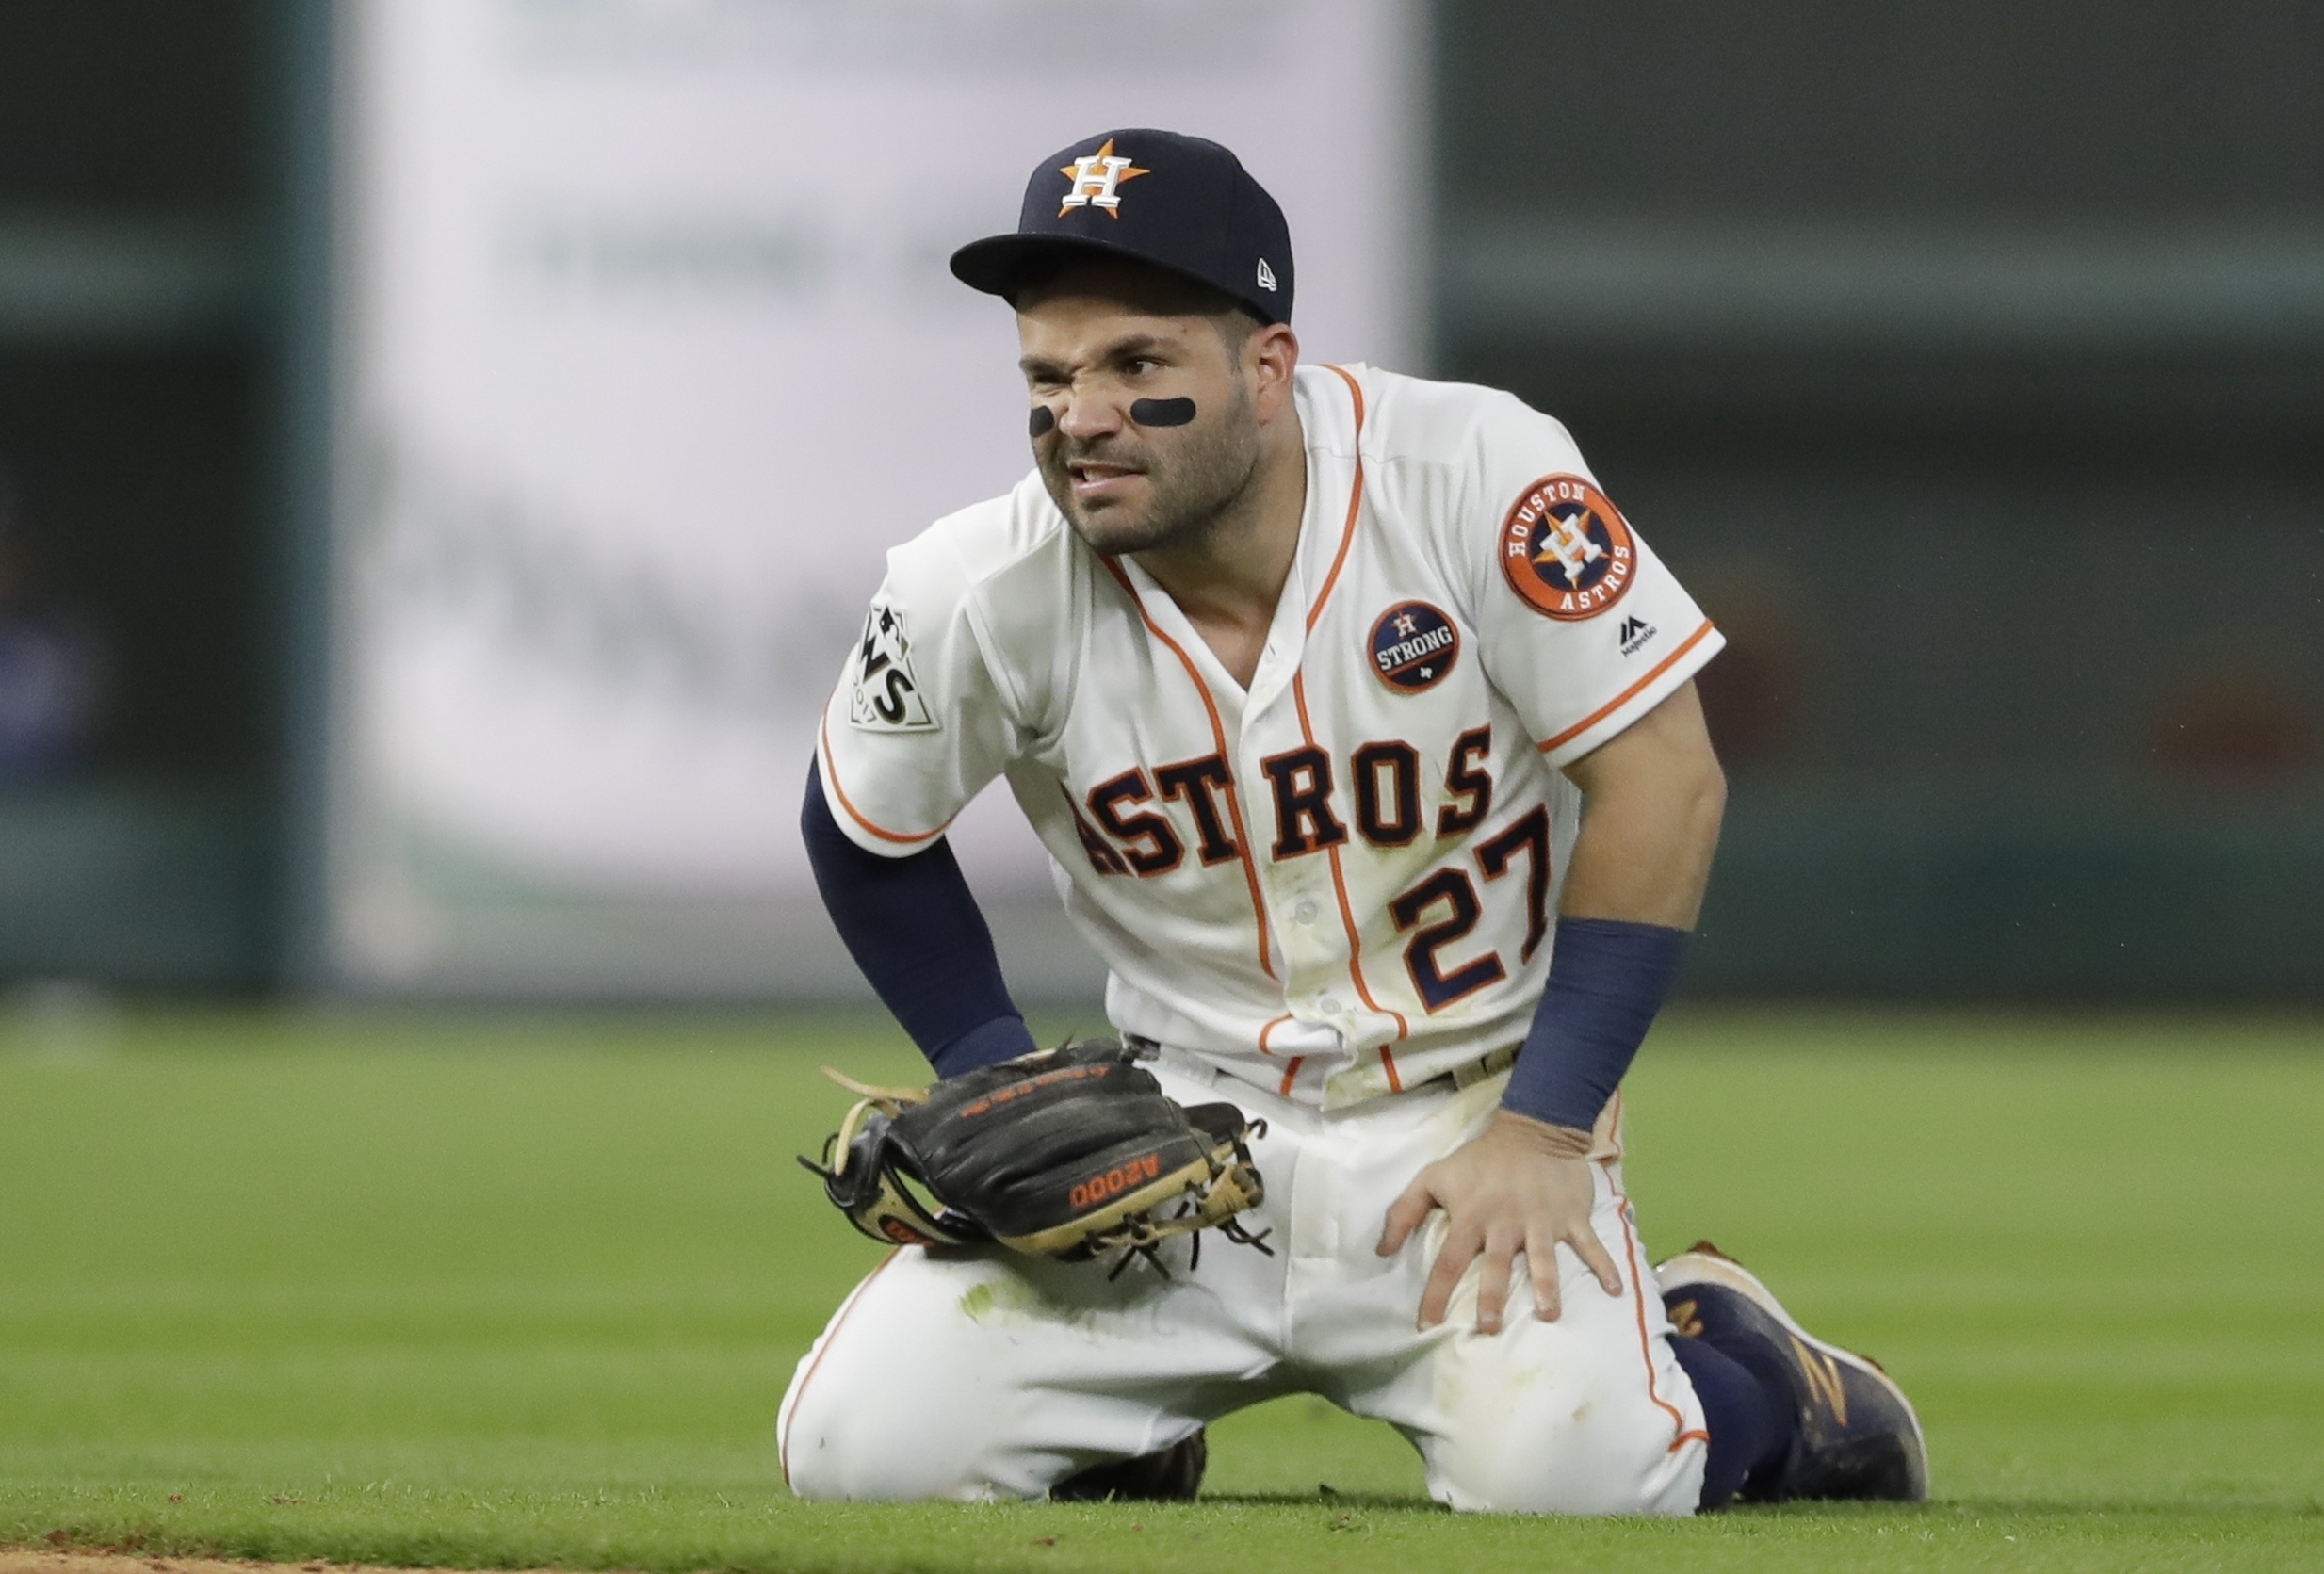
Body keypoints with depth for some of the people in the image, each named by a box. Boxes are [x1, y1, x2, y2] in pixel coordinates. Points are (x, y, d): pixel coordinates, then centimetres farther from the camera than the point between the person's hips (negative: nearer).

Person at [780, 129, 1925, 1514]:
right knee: (864, 1450, -15)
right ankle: (1141, 1412, 20)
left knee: (1560, 1467, -28)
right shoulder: (984, 595, -12)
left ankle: (1744, 1369, 10)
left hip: (1479, 1102, -2)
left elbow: (1665, 781, -13)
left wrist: (1544, 1130, -16)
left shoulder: (1476, 476, -19)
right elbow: (868, 834, 8)